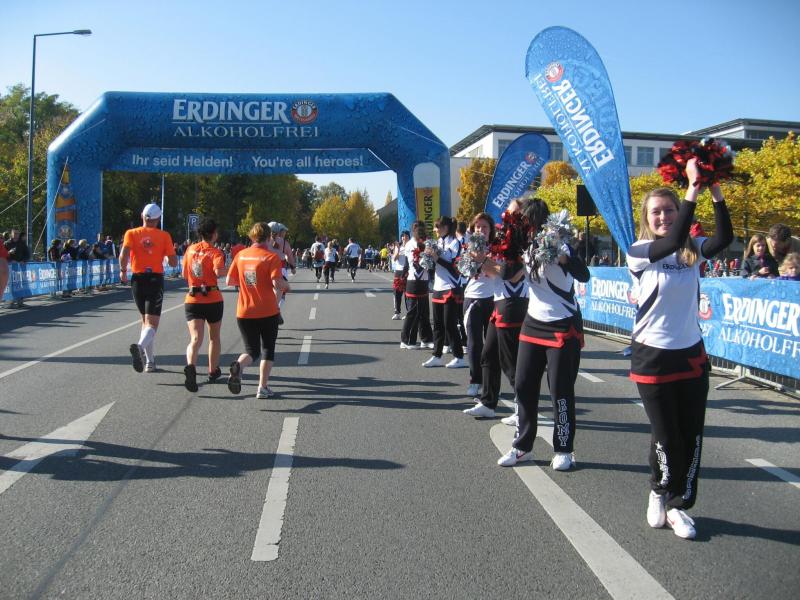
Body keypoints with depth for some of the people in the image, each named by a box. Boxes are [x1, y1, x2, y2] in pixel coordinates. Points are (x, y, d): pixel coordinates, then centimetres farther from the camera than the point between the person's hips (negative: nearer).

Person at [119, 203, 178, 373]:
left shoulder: (131, 233, 3)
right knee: (152, 323, -6)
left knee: (145, 320, 18)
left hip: (138, 280, 3)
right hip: (156, 279, -3)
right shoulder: (164, 236, 1)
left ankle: (149, 360, 20)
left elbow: (124, 254, -13)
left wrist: (123, 271, 4)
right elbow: (173, 262, -2)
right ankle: (140, 346, -38)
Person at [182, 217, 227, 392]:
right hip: (213, 299, -2)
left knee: (195, 339, -8)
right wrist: (226, 269, -5)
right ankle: (213, 371, 30)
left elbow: (184, 274, 15)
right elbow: (219, 271, -26)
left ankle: (190, 366, -36)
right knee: (214, 337, 19)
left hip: (192, 299, 2)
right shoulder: (215, 252, -7)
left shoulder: (190, 249, 7)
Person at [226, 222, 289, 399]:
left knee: (251, 350, 12)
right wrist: (286, 285, 1)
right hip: (268, 312, -3)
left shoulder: (240, 255, 3)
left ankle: (238, 365, -21)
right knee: (267, 350, 14)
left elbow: (230, 281, 5)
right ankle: (263, 387, 11)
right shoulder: (271, 257, -10)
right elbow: (277, 283, -20)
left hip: (244, 313, 3)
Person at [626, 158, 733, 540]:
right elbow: (672, 241, -28)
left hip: (691, 354, 4)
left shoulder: (693, 250, 2)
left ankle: (677, 504, 21)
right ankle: (660, 492, 31)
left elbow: (724, 238, -17)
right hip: (653, 356, -4)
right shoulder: (638, 253, -9)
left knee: (692, 436, 6)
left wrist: (716, 193, -25)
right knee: (666, 436, 5)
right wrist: (693, 190, -29)